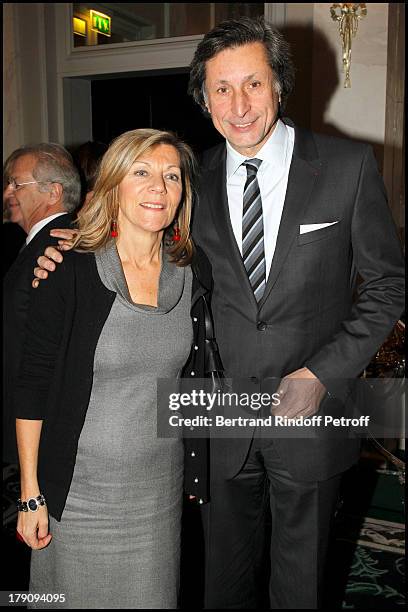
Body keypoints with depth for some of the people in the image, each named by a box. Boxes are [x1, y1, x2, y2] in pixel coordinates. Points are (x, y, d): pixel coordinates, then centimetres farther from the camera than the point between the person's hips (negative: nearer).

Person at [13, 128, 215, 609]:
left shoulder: (193, 274, -3)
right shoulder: (69, 273, -15)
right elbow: (32, 388, -10)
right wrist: (30, 495, -9)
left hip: (161, 484, 4)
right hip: (79, 486, -3)